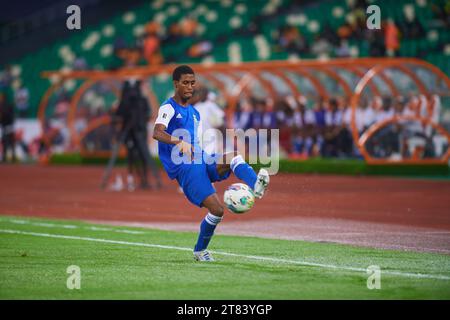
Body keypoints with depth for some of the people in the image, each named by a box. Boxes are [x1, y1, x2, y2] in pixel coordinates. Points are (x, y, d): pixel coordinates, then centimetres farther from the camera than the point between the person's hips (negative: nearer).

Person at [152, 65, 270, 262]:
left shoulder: (194, 113, 22)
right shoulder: (168, 107, -4)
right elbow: (157, 133, -22)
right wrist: (179, 142, -39)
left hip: (202, 162, 7)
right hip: (185, 168, -7)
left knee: (234, 157, -23)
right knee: (217, 210, -17)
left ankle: (256, 186, -49)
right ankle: (199, 251, 4)